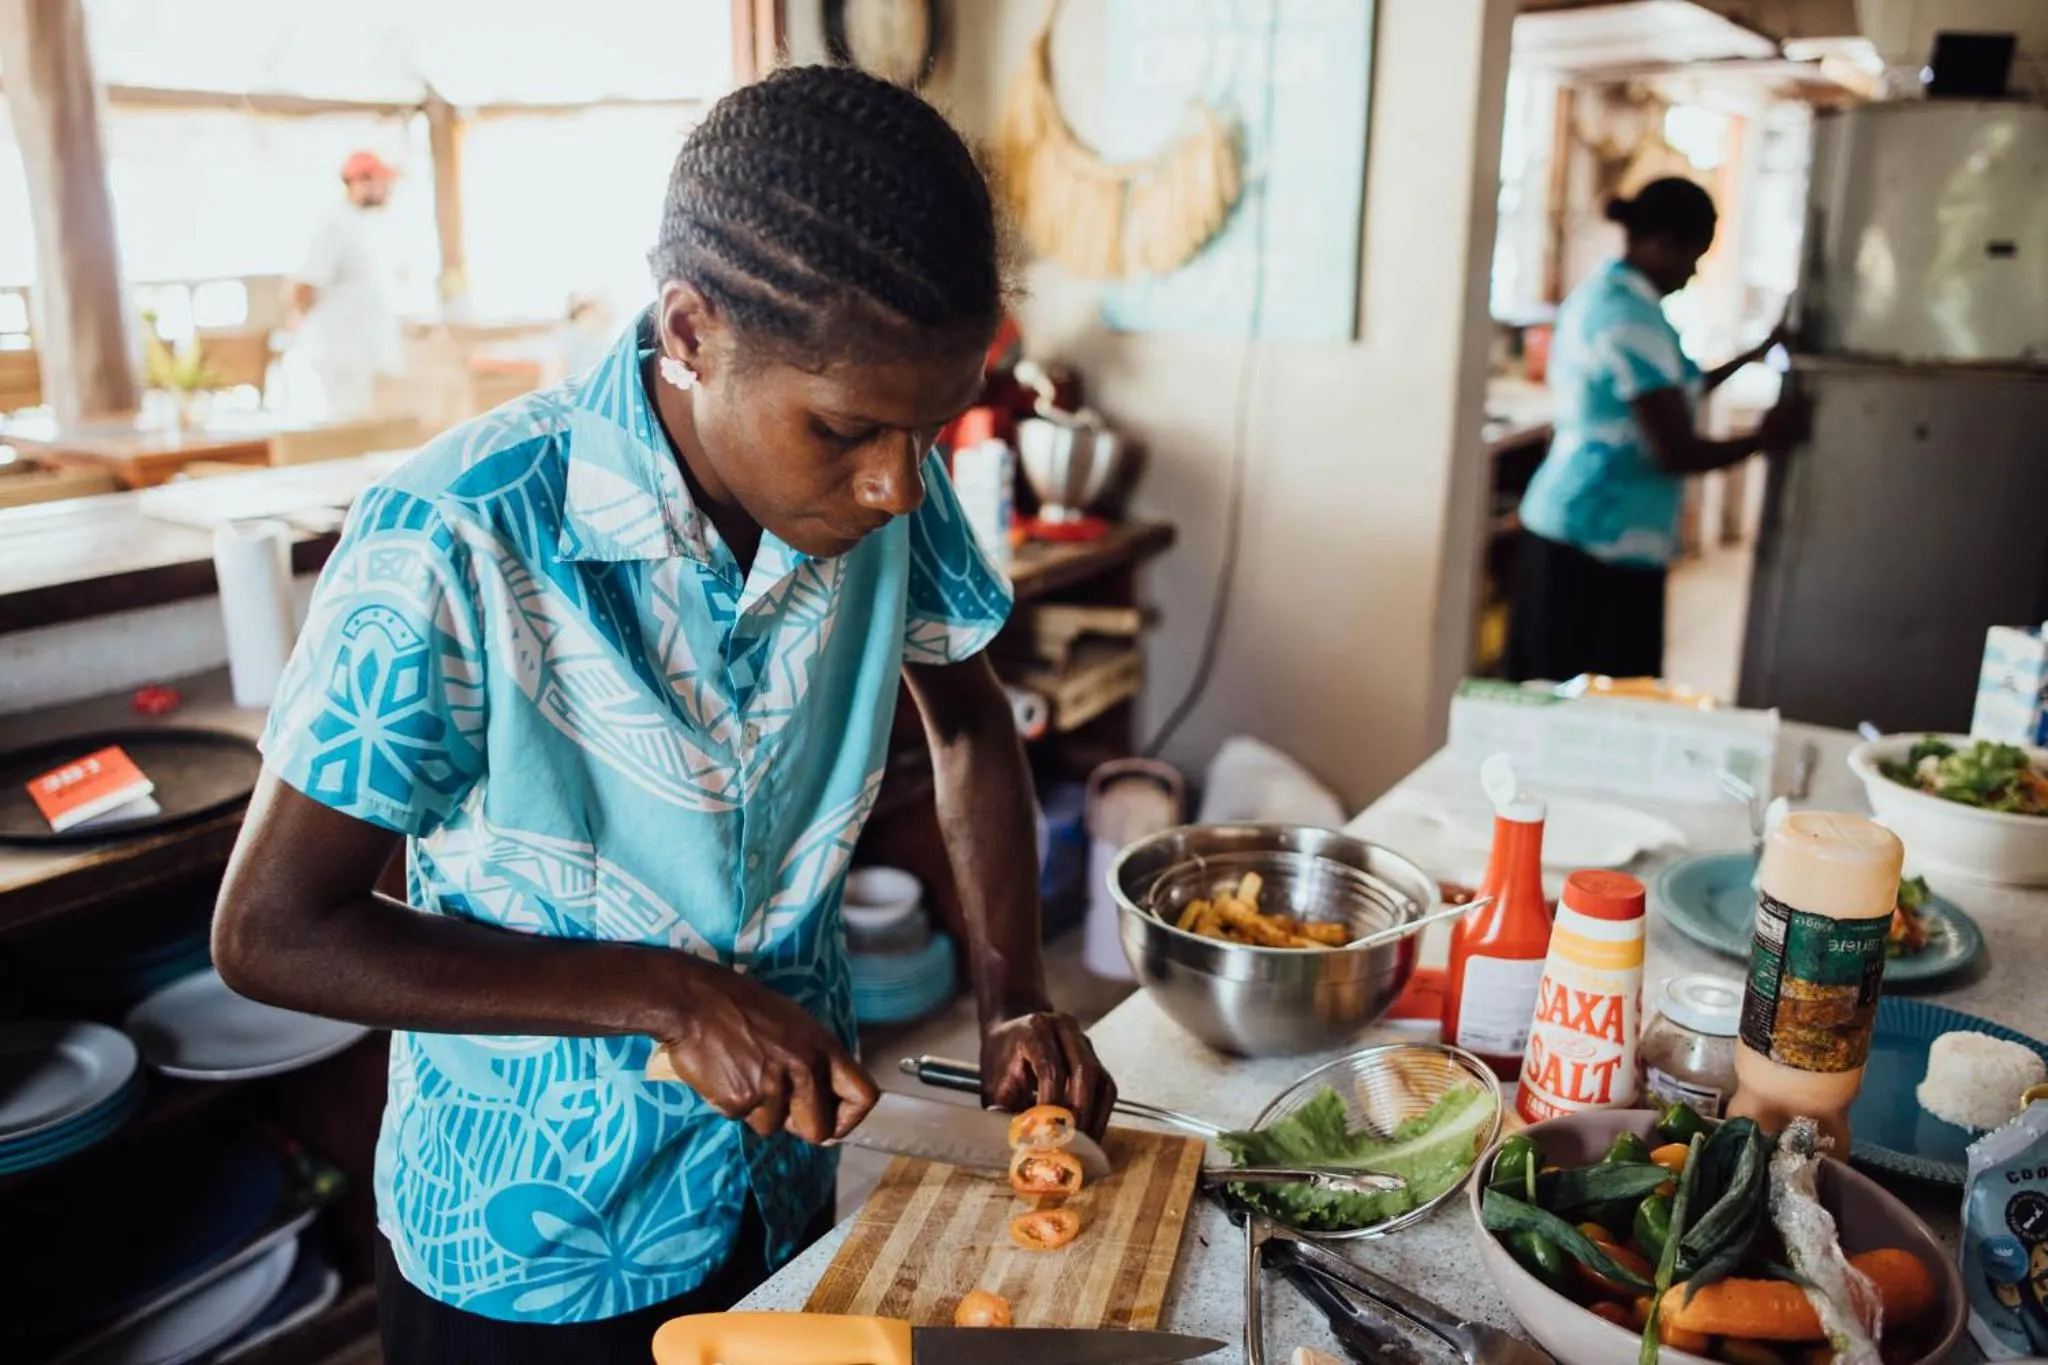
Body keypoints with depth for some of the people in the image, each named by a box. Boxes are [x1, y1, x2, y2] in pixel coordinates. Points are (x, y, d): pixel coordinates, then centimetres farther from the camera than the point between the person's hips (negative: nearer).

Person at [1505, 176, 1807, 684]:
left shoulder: (1597, 294, 13)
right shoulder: (1635, 320, -17)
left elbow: (1660, 397, 23)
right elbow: (1675, 453, -18)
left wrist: (1749, 357, 25)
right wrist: (1765, 438, -2)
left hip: (1559, 526, 10)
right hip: (1607, 545, -10)